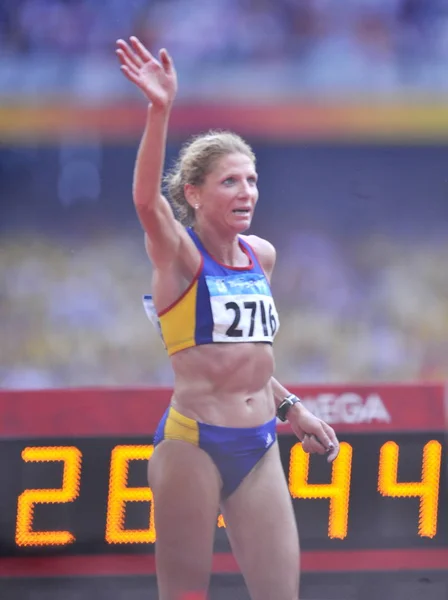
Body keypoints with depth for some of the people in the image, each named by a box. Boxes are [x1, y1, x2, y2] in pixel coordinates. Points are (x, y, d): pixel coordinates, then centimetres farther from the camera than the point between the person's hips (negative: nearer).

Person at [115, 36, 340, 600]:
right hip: (192, 443, -6)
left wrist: (289, 407, 24)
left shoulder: (261, 256, 10)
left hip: (258, 448, 6)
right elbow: (146, 200, -30)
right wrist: (159, 110, -43)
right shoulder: (179, 254, -8)